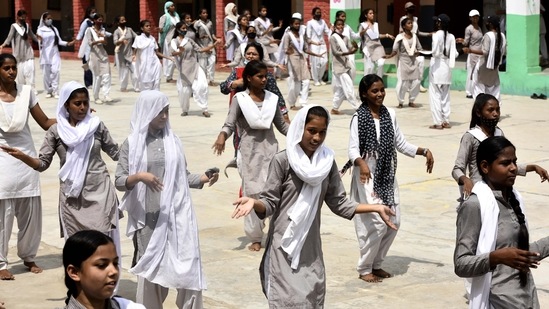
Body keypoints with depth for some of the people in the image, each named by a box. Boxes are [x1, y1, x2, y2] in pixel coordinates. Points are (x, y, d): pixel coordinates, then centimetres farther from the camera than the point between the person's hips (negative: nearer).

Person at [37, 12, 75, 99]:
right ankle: (48, 91, 10)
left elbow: (59, 41, 9)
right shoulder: (41, 30, 0)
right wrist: (39, 40, -32)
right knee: (46, 73, 0)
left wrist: (67, 43, -7)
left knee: (55, 71, -8)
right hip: (45, 54, -2)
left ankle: (55, 91, -8)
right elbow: (41, 42, -9)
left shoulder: (54, 29, 10)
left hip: (54, 53, 2)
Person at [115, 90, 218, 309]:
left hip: (176, 216, 2)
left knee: (187, 267, -2)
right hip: (147, 218, -2)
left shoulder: (173, 141, 7)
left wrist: (204, 178, -7)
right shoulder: (132, 144, 1)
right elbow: (119, 182, -3)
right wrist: (139, 176, -21)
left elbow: (183, 178, 10)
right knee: (150, 269, 5)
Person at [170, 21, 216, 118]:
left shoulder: (189, 40, 13)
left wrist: (213, 46, 4)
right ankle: (184, 110, 23)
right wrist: (180, 51, -46)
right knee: (185, 90, 2)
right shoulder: (174, 41, -3)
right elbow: (173, 53, -22)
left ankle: (204, 109, -5)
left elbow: (200, 50, 13)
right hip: (184, 69, -4)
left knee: (202, 86, -11)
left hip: (195, 67, 4)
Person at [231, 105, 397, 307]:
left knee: (314, 298, 9)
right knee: (289, 299, -7)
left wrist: (376, 208, 3)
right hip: (285, 246, -5)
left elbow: (338, 203, 8)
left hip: (311, 248, 5)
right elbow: (270, 203, -8)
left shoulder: (327, 162, 4)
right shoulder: (283, 160, -10)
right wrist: (254, 202, -30)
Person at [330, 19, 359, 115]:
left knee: (341, 89, 10)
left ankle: (334, 109, 18)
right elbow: (335, 52, -15)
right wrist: (348, 53, -29)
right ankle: (357, 108, -9)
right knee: (349, 87, -10)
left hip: (346, 65, 7)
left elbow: (351, 49, 2)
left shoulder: (345, 38, 13)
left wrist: (355, 48, -22)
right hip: (339, 65, -7)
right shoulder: (333, 38, -7)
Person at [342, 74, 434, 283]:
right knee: (378, 223, -9)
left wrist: (424, 151, -1)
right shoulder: (359, 117, -10)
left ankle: (376, 264, 24)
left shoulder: (389, 115, 6)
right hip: (368, 176, -6)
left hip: (387, 176, 6)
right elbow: (353, 149, -17)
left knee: (394, 222, 6)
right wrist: (361, 163, -37)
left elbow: (401, 144, 12)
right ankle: (364, 268, 8)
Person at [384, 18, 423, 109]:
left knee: (415, 81, 3)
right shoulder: (400, 37, -6)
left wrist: (416, 53, -6)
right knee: (402, 82, -6)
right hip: (403, 61, -4)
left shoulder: (414, 36, 7)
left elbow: (419, 48, 14)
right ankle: (401, 102, 9)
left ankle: (411, 101, 18)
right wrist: (389, 56, -23)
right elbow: (395, 50, -7)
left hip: (413, 61, 4)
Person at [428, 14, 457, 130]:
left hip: (437, 66, -6)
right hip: (447, 67, 6)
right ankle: (446, 121, 15)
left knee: (435, 95, 0)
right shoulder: (451, 37, 3)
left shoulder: (437, 35, -12)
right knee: (445, 96, 14)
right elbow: (454, 54, 3)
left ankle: (438, 122, -2)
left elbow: (435, 52, -20)